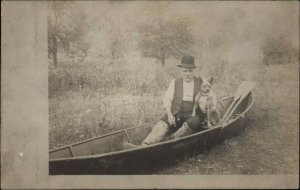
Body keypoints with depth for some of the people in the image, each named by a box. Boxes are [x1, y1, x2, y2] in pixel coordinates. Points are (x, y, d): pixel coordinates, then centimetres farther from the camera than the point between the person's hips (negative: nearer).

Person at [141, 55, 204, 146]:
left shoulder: (201, 83, 10)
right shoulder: (175, 82, 12)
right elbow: (167, 100, 5)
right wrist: (169, 114, -13)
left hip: (192, 116, -1)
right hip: (175, 115, 1)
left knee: (195, 121, -36)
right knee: (161, 126, -27)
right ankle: (144, 146, -43)